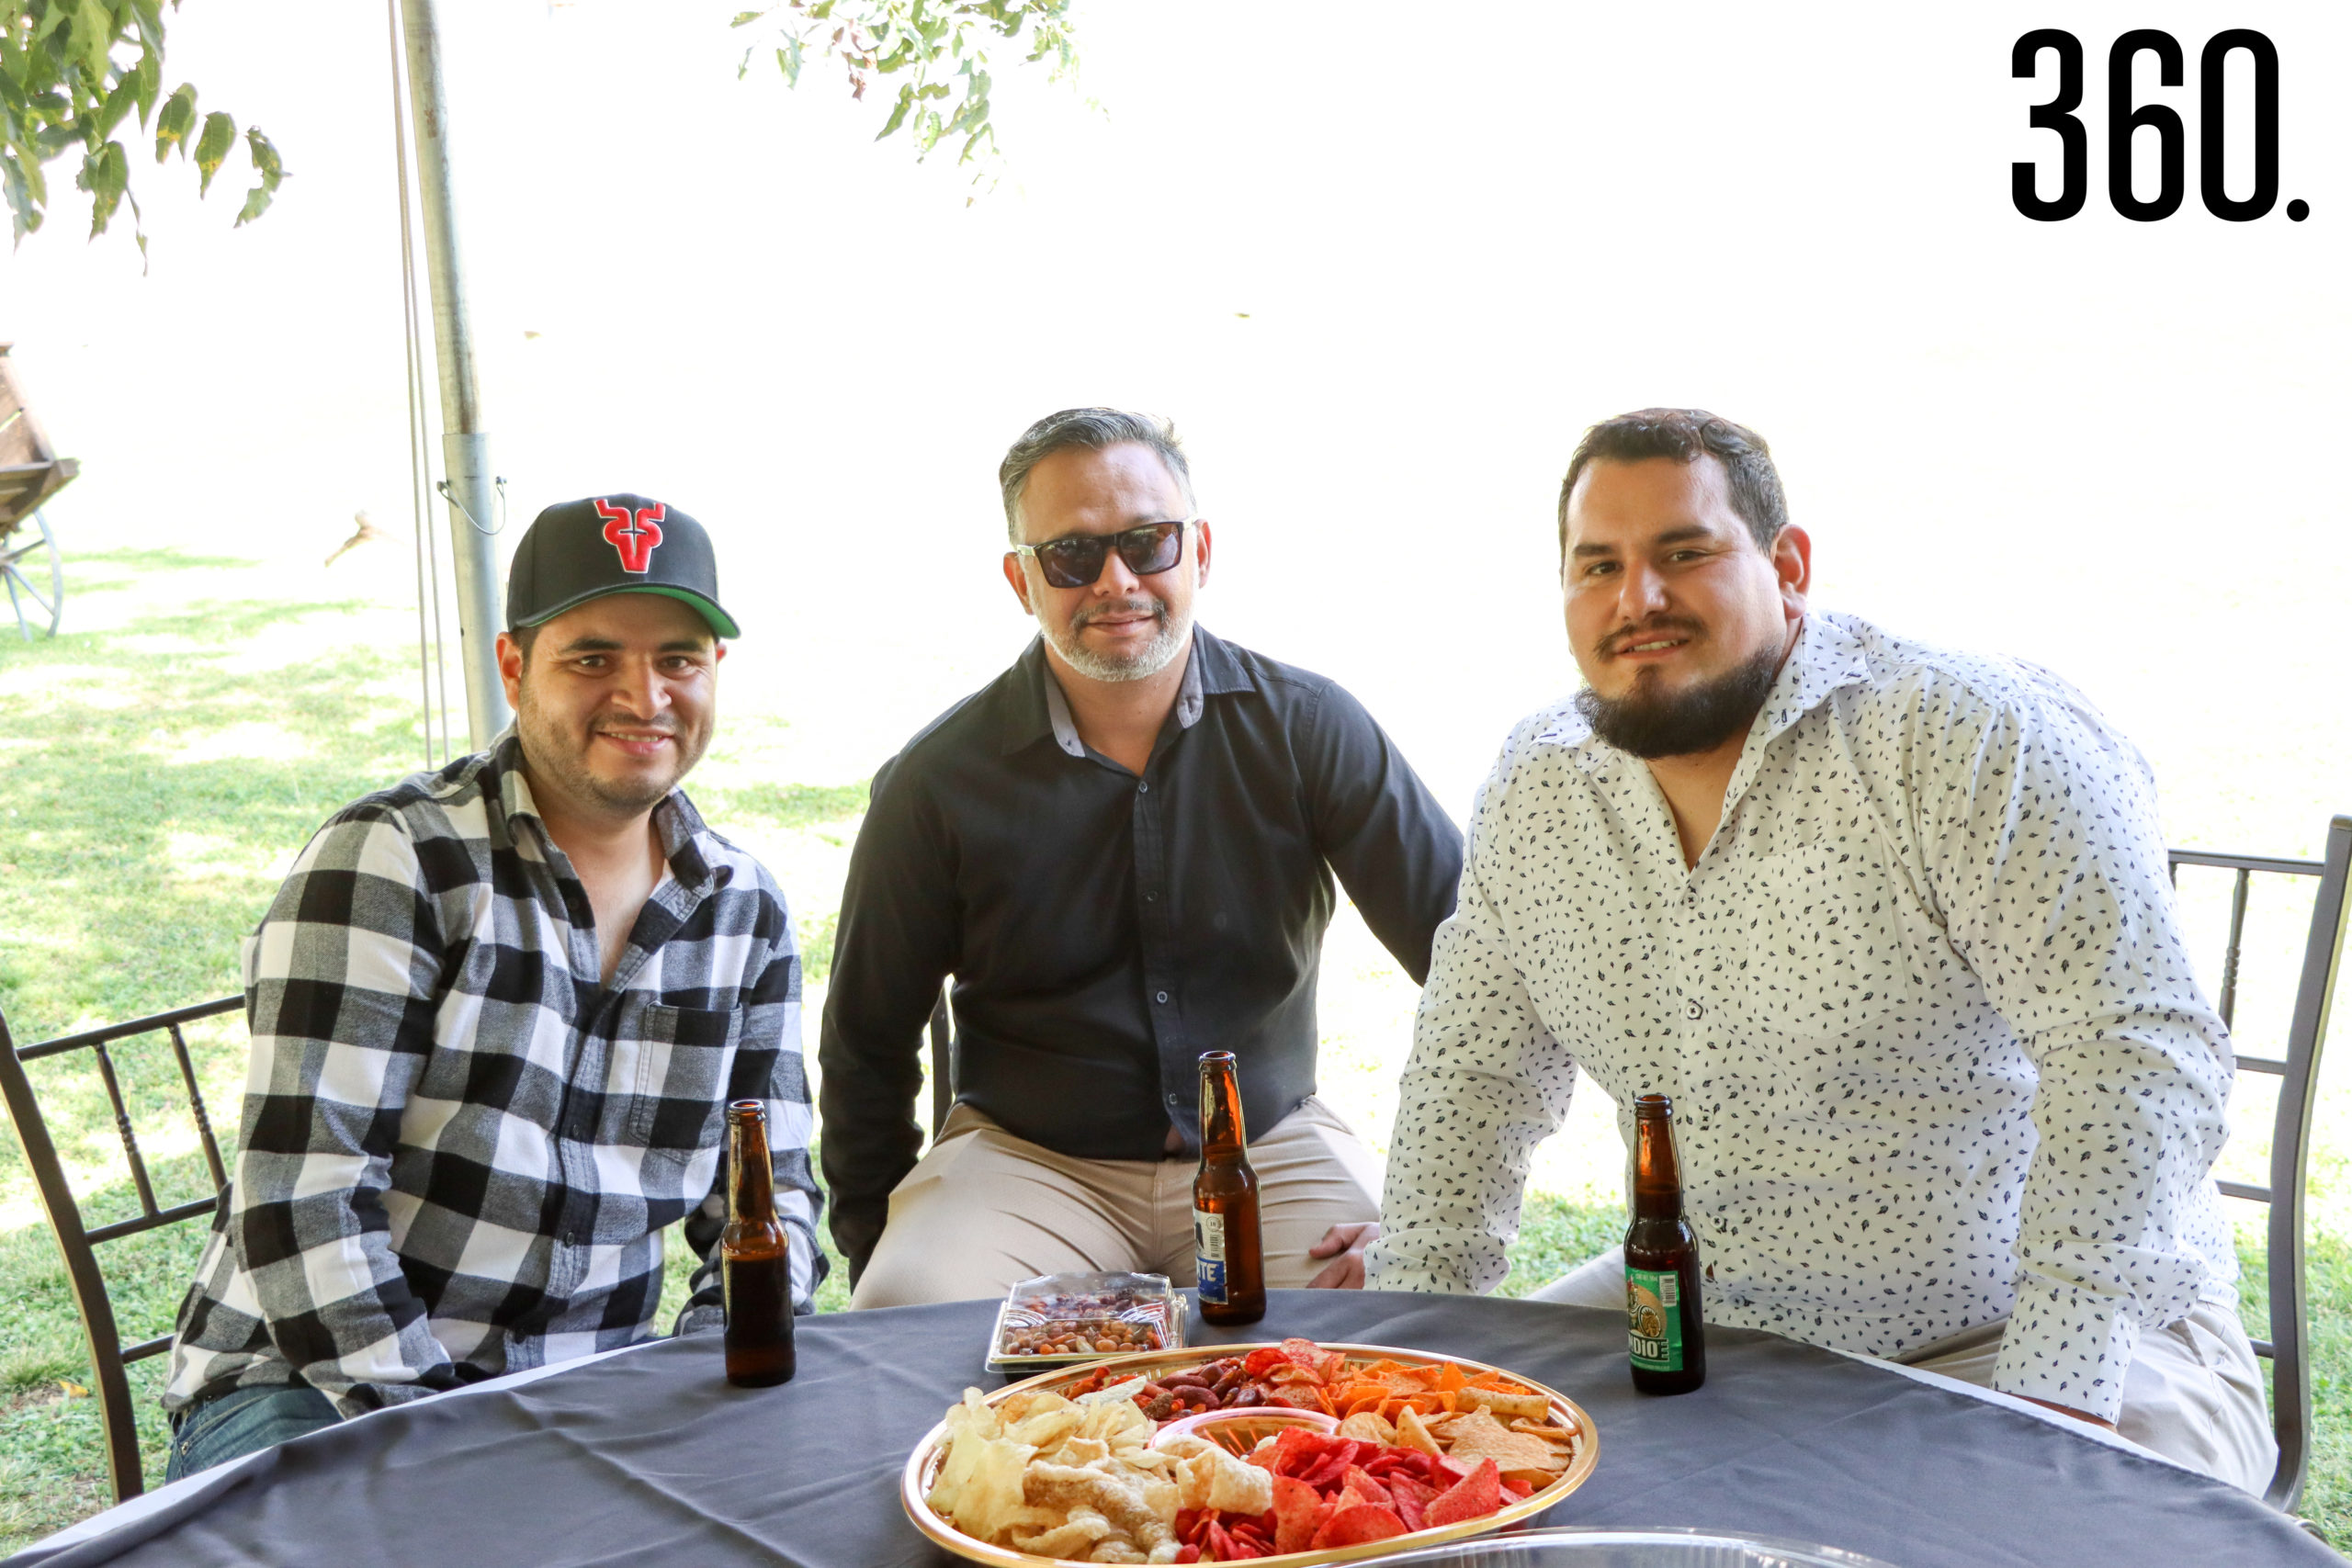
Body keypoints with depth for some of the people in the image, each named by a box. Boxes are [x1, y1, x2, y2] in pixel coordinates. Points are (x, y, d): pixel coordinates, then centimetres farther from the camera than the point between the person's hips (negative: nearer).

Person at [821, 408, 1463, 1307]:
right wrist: (876, 1253, 0)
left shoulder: (1307, 729, -5)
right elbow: (867, 1049, 6)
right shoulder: (936, 784, -5)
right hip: (1025, 1158, -1)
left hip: (1270, 1148, 1)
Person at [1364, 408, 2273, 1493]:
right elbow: (1474, 1072, 11)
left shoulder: (1981, 741, -18)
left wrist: (2049, 1403, -31)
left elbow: (2136, 1054, -25)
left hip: (2009, 1331, -5)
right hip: (1708, 1321, 6)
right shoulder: (1535, 788, 2)